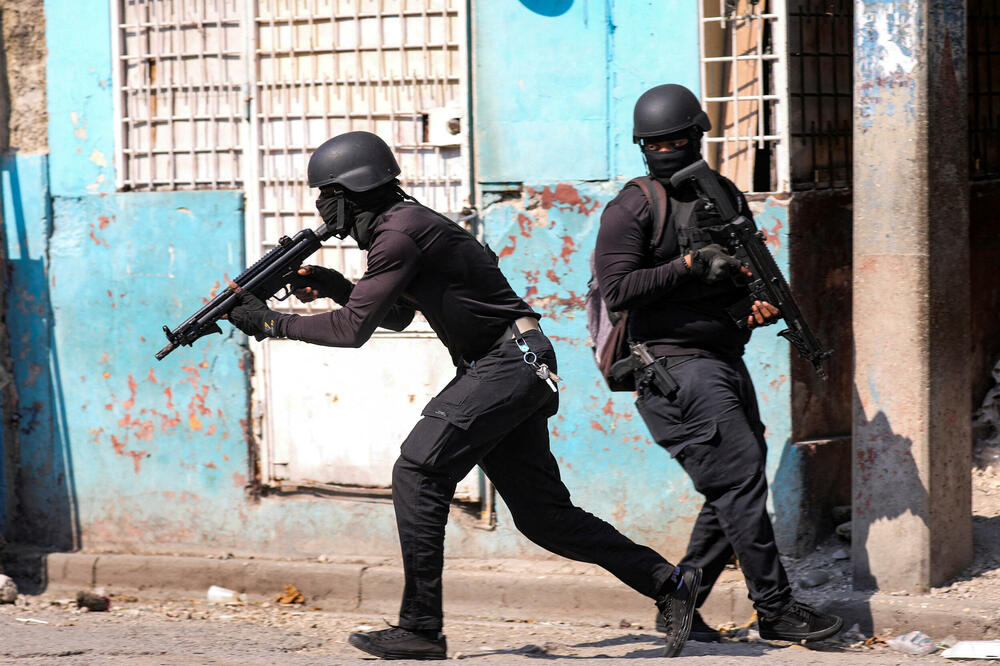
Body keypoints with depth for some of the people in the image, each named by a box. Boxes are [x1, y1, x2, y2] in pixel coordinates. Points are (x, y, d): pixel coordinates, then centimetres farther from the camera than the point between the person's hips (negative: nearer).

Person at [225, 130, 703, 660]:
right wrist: (333, 285, 14)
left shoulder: (400, 233, -16)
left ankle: (421, 629, -11)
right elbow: (395, 316, 29)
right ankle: (668, 583, 13)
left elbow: (354, 329, -18)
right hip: (503, 371, 10)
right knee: (541, 512, 10)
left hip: (510, 364, -10)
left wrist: (273, 323, -10)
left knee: (418, 472, -12)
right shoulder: (401, 224, 15)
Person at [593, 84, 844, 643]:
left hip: (726, 363, 7)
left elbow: (752, 271, 23)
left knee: (735, 496, 7)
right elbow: (617, 290, -14)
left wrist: (765, 305, 0)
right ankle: (777, 609, -5)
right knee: (741, 482, -11)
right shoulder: (632, 209, -5)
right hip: (677, 370, -7)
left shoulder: (727, 197, 14)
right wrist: (691, 265, -20)